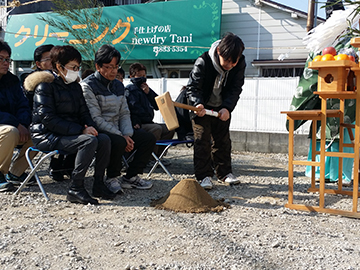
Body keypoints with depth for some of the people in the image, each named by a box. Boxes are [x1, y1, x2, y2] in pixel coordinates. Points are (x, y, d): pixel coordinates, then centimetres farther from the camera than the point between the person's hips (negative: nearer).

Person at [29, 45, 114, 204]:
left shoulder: (75, 86, 16)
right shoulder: (45, 86, -8)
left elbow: (84, 113, 17)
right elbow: (48, 119, -18)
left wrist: (90, 126, -9)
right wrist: (81, 130, -24)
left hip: (70, 133, 7)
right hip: (47, 136, -7)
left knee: (104, 139, -16)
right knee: (90, 141, -30)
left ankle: (98, 185, -9)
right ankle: (75, 189, -26)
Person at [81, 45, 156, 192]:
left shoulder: (118, 85, 14)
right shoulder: (88, 86, -10)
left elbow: (124, 113, 12)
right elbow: (96, 119, -17)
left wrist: (127, 134, -8)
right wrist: (121, 136, -21)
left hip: (118, 131, 8)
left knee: (149, 138, -6)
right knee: (118, 142, -36)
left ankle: (130, 177, 1)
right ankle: (112, 179, -11)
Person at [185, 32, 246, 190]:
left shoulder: (240, 64, -17)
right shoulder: (203, 62, -27)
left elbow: (235, 89, -12)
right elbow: (192, 87, -21)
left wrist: (227, 107, -27)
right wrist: (197, 104, -39)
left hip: (222, 108, 4)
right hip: (202, 107, -4)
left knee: (222, 140, 11)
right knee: (202, 141, -6)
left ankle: (224, 172, 23)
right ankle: (204, 176, 0)